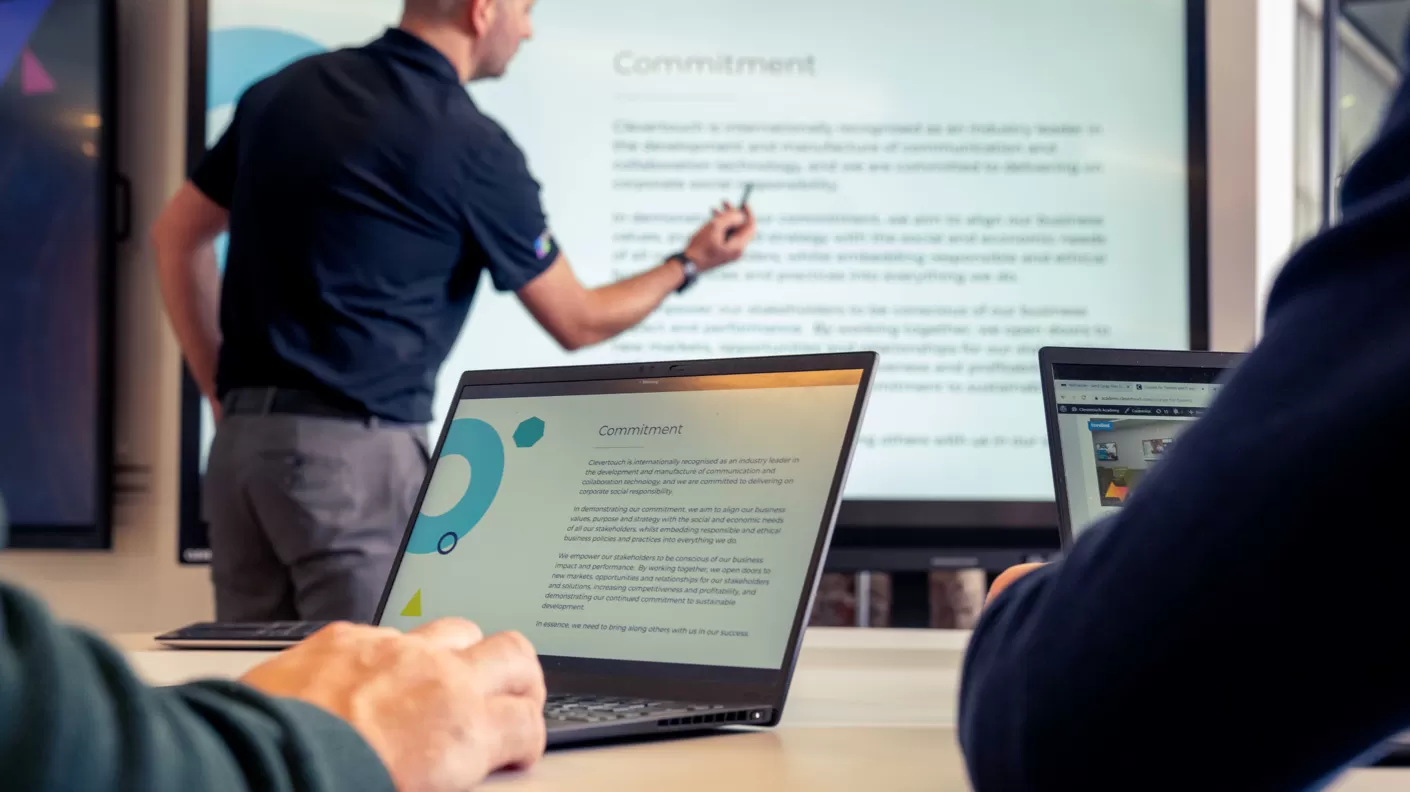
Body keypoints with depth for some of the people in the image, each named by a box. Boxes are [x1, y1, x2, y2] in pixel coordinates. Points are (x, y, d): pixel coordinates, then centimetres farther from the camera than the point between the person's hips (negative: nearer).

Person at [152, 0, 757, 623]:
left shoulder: (288, 90, 10)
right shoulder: (470, 145, -8)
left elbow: (176, 237, 18)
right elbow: (577, 322, 3)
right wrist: (690, 264, 19)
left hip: (242, 441, 7)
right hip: (357, 449, -7)